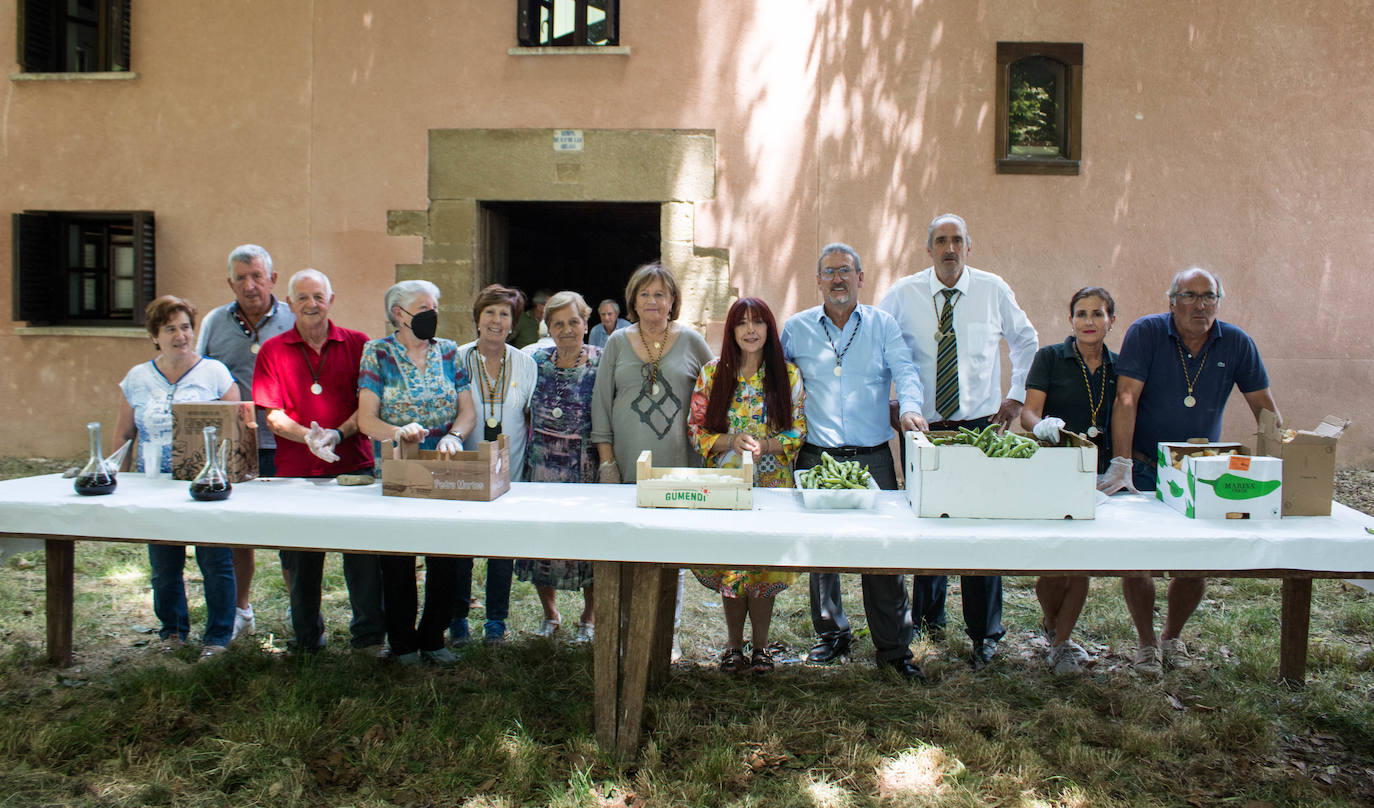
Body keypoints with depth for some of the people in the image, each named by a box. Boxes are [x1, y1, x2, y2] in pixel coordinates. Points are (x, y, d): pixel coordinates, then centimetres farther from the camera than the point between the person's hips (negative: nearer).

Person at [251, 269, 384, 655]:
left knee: (363, 556, -1)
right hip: (296, 469, 1)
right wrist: (308, 437, -18)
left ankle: (370, 636, 13)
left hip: (354, 466, -1)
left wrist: (338, 434, -15)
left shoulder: (357, 344, 6)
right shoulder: (273, 350, 6)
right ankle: (307, 640, 25)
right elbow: (272, 415, 0)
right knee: (301, 560, 9)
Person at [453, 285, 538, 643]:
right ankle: (457, 616, 20)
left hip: (509, 469, 1)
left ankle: (496, 619, 20)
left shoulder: (525, 363, 4)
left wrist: (532, 457, 1)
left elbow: (533, 415, 9)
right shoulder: (457, 359, 1)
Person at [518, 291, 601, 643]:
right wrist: (528, 452, 9)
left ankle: (589, 618, 24)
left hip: (586, 468, -3)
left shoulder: (601, 363, -4)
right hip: (541, 466, 3)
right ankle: (550, 615, 29)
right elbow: (528, 412, 16)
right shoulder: (537, 360, 7)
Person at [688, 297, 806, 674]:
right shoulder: (712, 374, 3)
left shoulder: (788, 374, 2)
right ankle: (733, 643, 22)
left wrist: (765, 446, -16)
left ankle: (760, 644, 19)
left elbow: (798, 431, 1)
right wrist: (731, 441, -15)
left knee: (766, 565, 2)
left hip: (772, 483, 0)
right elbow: (696, 429, 2)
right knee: (729, 563, 5)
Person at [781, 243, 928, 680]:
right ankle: (831, 634, 22)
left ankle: (894, 647, 11)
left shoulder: (882, 324, 8)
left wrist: (909, 406, -22)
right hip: (816, 457, 1)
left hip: (873, 457, 0)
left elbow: (904, 370, -2)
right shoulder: (796, 328, 9)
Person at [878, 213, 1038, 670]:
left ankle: (985, 633, 12)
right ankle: (927, 618, 26)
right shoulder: (902, 294, -2)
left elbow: (1025, 341, 16)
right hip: (922, 427, 1)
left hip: (981, 426, 0)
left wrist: (1016, 396, 9)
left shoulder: (994, 290, 1)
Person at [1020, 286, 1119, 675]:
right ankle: (1051, 623, 27)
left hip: (1098, 474, 3)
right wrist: (1042, 424, -30)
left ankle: (1062, 641, 15)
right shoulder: (1050, 358, 1)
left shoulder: (1118, 366, 10)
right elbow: (1028, 412, -8)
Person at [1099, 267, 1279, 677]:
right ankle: (1146, 642, 17)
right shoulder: (1146, 333, -10)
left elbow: (1264, 407, 6)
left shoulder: (1236, 343, -1)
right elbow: (1126, 400, -17)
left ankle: (1172, 637, 27)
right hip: (1145, 470, -3)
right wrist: (1121, 465, -24)